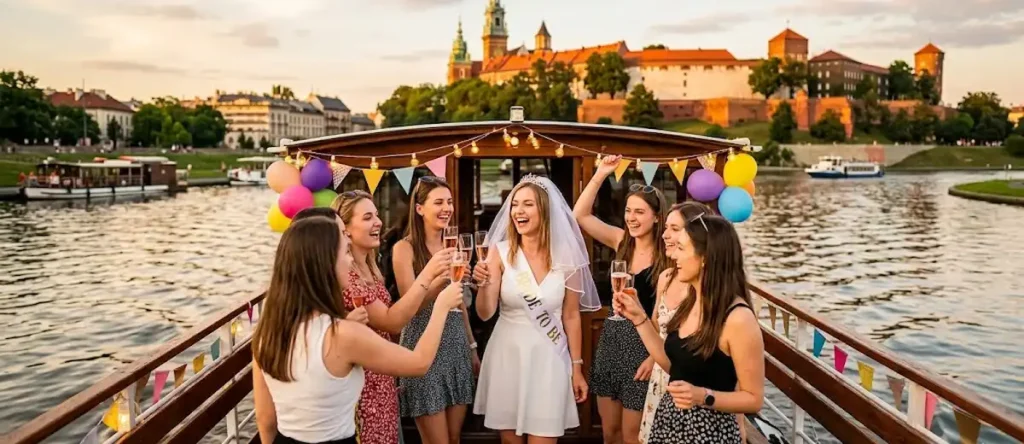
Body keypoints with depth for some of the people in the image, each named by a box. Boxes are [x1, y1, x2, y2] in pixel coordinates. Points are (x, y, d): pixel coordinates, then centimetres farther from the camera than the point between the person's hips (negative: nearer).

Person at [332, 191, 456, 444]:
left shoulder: (369, 268, 7)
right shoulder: (342, 274, -22)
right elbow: (391, 321, -27)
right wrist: (427, 274, -29)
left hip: (382, 380, 9)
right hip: (363, 384, -9)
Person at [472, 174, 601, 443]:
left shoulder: (565, 257, -5)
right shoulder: (500, 251, -5)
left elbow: (571, 316, 3)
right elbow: (485, 313, -8)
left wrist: (577, 367, 5)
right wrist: (484, 284, -28)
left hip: (549, 358, 0)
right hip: (507, 355, 1)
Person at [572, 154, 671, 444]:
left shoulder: (668, 254, -13)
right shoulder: (621, 241, 2)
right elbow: (580, 216, -3)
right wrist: (600, 175, -8)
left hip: (643, 342, -5)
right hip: (611, 337, 5)